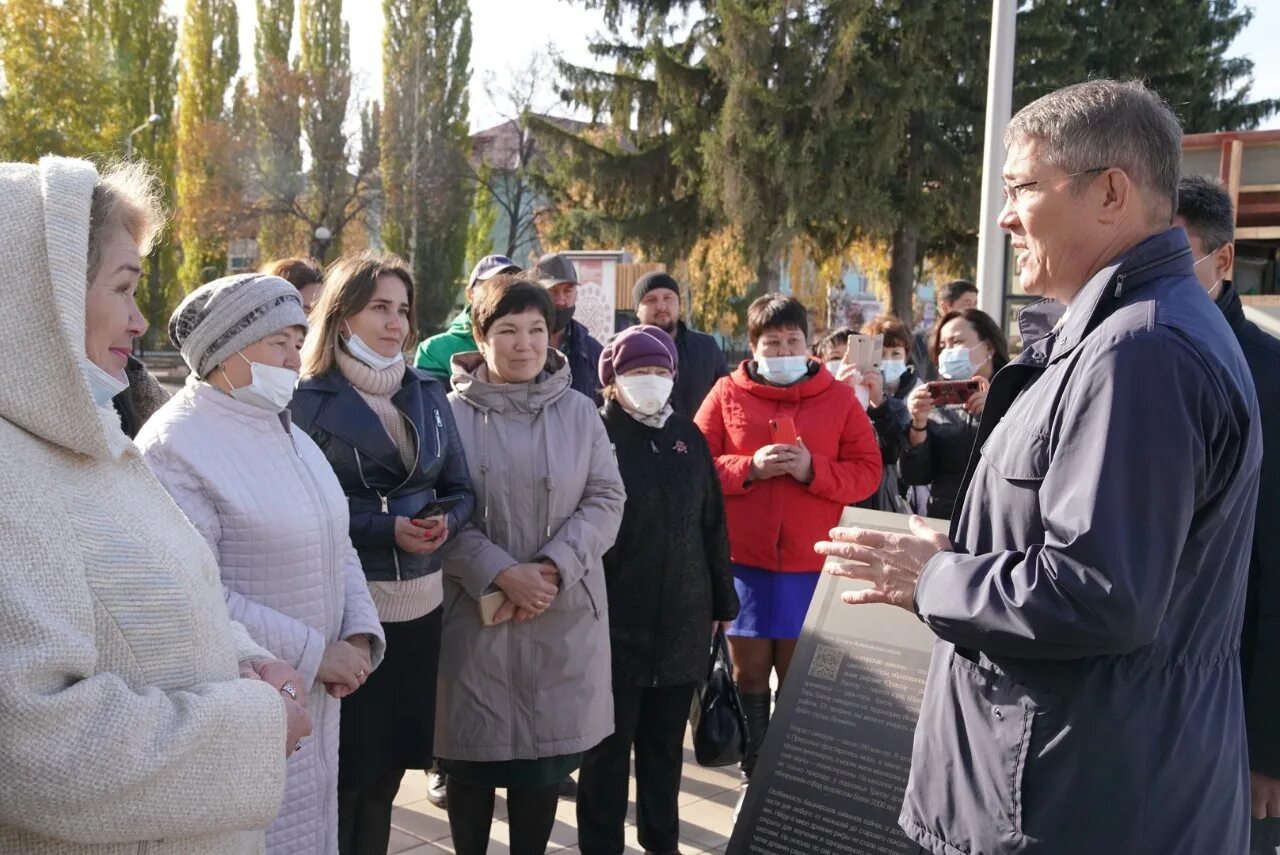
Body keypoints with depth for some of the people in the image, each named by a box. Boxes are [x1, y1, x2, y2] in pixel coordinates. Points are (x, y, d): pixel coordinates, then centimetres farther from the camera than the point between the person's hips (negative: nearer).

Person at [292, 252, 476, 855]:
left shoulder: (428, 394, 11)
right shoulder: (309, 400, -5)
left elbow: (461, 490, 13)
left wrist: (447, 522, -9)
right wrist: (387, 529, -19)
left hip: (422, 604, 5)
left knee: (387, 771, 16)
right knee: (343, 776, 3)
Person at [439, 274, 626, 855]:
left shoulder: (579, 411, 5)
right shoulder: (453, 412, -4)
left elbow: (606, 500, 2)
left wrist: (553, 568, -12)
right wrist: (500, 573, -17)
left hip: (564, 615, 2)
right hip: (475, 611, -2)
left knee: (548, 751, 11)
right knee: (474, 752, 9)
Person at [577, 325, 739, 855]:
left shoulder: (687, 437, 8)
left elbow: (712, 523, 12)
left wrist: (722, 600, 12)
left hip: (682, 620, 4)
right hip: (614, 622, -4)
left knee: (666, 742, 17)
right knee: (609, 745, 7)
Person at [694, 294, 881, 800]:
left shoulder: (839, 398, 4)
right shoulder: (727, 394, 3)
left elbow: (868, 472, 1)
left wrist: (812, 469, -15)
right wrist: (749, 468, -16)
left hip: (810, 564, 0)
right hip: (743, 560, 0)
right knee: (749, 673, 10)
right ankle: (752, 773, 25)